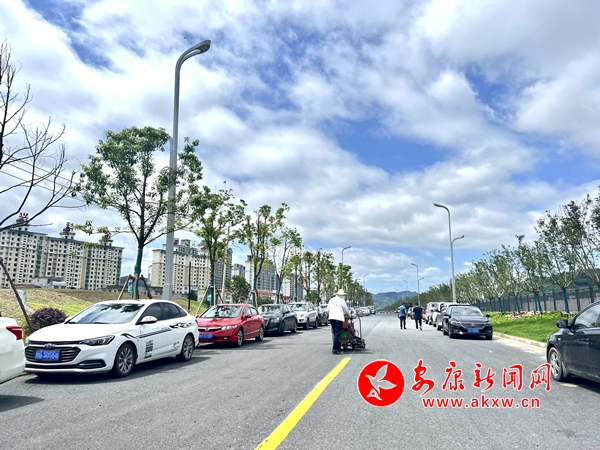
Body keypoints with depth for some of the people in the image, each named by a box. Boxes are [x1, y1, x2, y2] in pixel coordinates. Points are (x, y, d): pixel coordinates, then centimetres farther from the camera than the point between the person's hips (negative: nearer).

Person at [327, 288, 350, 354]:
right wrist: (348, 315, 26)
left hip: (331, 318, 6)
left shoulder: (331, 300, 17)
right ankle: (335, 349, -13)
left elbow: (328, 310, 18)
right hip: (338, 318, -6)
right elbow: (346, 310, 7)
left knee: (335, 334, 13)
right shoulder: (341, 300, 0)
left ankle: (338, 347, 17)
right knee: (337, 334, -8)